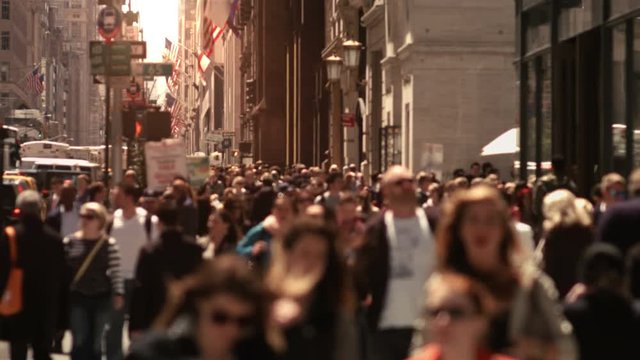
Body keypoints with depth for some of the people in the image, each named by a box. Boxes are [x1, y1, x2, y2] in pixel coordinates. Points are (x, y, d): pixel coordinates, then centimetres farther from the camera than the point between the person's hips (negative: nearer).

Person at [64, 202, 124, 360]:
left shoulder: (109, 244, -4)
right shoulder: (69, 242, 0)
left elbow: (115, 272, -4)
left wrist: (118, 294, -9)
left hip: (101, 298, 0)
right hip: (77, 298, 0)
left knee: (96, 342, 9)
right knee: (79, 342, -3)